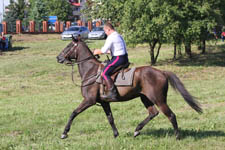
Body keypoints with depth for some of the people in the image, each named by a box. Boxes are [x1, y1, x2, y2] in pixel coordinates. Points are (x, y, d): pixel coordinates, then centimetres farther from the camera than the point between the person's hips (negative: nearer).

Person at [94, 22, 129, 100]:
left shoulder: (111, 37, -12)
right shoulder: (119, 36, 18)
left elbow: (104, 50, -15)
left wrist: (97, 52, 3)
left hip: (118, 58, -11)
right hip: (125, 58, 11)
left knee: (105, 73, -14)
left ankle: (112, 93, -25)